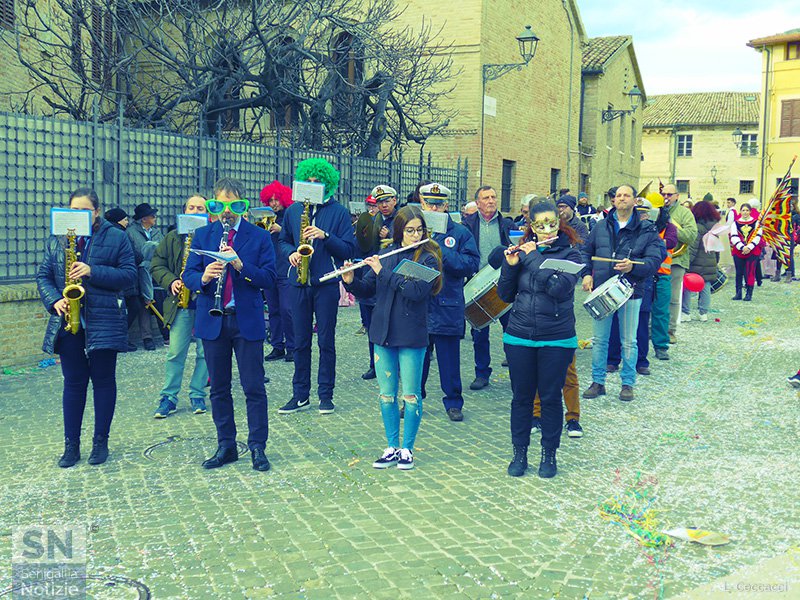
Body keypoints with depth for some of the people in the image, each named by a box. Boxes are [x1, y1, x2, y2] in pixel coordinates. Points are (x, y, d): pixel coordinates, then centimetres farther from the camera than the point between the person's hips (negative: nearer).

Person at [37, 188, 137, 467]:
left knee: (103, 380, 4)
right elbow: (43, 275, 9)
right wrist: (55, 301, -9)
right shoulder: (56, 240, 10)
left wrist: (93, 271, -19)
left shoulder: (116, 237, 0)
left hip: (104, 321, -3)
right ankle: (71, 444, 14)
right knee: (73, 382, 7)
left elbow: (129, 274, -6)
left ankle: (100, 442, 15)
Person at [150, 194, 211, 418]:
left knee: (205, 352, 6)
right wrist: (171, 282, -8)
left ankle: (197, 395, 19)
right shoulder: (172, 238, 10)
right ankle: (168, 397, 11)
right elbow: (156, 265, 9)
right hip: (181, 302, 2)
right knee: (175, 352, 2)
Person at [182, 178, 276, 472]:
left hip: (247, 321, -2)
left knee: (254, 387, 1)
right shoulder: (202, 235, 7)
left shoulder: (259, 237, 0)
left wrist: (240, 265, -22)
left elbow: (269, 278, -7)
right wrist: (203, 278, -20)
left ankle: (258, 447, 11)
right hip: (212, 322, 3)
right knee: (219, 388, 10)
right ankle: (226, 446, 21)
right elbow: (188, 275, 2)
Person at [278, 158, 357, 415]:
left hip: (326, 283, -3)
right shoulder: (293, 210, 10)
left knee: (326, 341, 2)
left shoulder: (339, 212, 0)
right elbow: (284, 240, 20)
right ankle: (300, 395, 17)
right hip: (299, 283, 3)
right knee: (300, 342, 7)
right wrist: (291, 253, -2)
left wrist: (325, 236, -18)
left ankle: (326, 395, 13)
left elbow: (349, 249, -4)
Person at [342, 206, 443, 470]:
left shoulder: (428, 258, -6)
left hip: (411, 336, -4)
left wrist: (383, 272, -20)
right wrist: (351, 281, -12)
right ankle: (392, 448, 21)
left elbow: (417, 291, -22)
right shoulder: (386, 254, 8)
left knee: (411, 395, 3)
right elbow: (367, 289, 8)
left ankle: (407, 449, 16)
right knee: (386, 394, 10)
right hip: (383, 334, 4)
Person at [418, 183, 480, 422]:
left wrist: (442, 252, -18)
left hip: (448, 306, -2)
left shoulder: (460, 232, 2)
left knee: (449, 356, 5)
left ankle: (453, 402, 18)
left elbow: (471, 264, -8)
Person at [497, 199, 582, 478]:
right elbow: (505, 295, 4)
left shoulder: (569, 254, -3)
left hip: (556, 340, -2)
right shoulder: (523, 251, 5)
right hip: (520, 337, 3)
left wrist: (533, 258, -19)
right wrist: (510, 265, -11)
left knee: (551, 398, 6)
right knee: (521, 397, 9)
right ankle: (519, 453, 22)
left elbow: (560, 287, -22)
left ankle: (549, 454, 21)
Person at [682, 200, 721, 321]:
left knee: (687, 286, 1)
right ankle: (704, 313, 13)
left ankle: (686, 313, 2)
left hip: (697, 264, -7)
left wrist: (687, 262, -17)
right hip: (710, 263, 7)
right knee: (706, 288, 10)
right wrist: (716, 261, 25)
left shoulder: (698, 227, -13)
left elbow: (693, 248, -17)